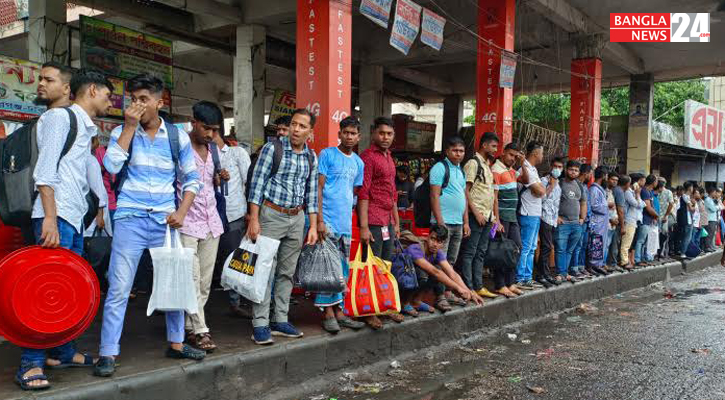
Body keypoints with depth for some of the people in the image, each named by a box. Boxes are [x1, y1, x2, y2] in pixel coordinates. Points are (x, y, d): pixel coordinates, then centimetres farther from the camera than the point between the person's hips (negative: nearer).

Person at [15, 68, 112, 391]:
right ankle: (30, 364, -5)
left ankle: (63, 352, 21)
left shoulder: (83, 126, 21)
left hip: (74, 218, 9)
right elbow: (44, 171, -14)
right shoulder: (60, 116, -4)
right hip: (56, 216, -9)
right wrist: (50, 218, -21)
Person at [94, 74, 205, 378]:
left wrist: (182, 212, -2)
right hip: (130, 219, -2)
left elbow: (192, 178, 10)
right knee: (118, 288, -5)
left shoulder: (177, 136, 6)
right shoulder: (122, 132, 4)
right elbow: (111, 165, -14)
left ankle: (176, 343, 25)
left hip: (165, 220, 2)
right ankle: (108, 353, 4)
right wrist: (130, 127, -13)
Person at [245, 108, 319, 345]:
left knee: (287, 272, 10)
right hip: (272, 214, -5)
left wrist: (313, 226, 8)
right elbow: (257, 184, -8)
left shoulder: (312, 157, 8)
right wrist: (254, 220, -13)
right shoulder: (272, 148, -6)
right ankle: (260, 325, 0)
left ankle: (280, 321, 18)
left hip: (297, 218, 5)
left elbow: (311, 194, 12)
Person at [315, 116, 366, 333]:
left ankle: (338, 310, 19)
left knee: (342, 269, 10)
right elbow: (318, 188, -8)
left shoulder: (358, 163, 14)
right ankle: (327, 311, 3)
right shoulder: (327, 155, -3)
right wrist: (319, 220, -15)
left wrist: (355, 224, 12)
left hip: (346, 222, 6)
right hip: (328, 220, -6)